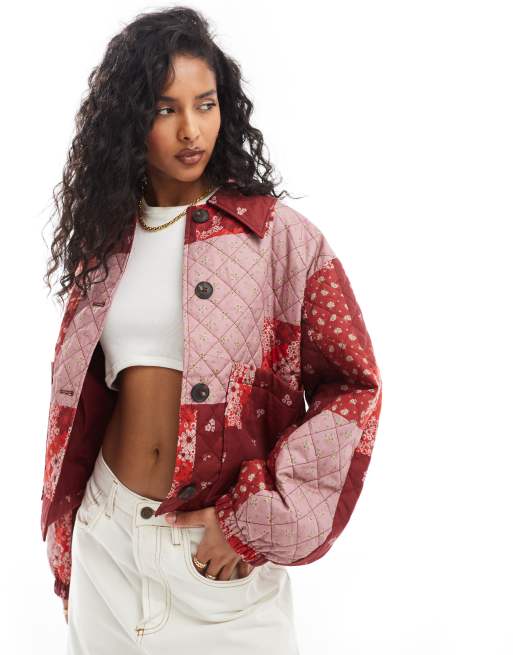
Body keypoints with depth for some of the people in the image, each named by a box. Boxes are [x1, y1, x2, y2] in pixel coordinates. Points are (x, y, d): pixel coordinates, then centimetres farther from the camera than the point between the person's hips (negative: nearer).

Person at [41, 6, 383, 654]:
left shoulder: (277, 234, -9)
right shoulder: (106, 237, 4)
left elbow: (355, 387, -10)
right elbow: (77, 398, 11)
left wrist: (255, 522, -14)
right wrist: (64, 545, 14)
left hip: (222, 549, -3)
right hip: (107, 532, 4)